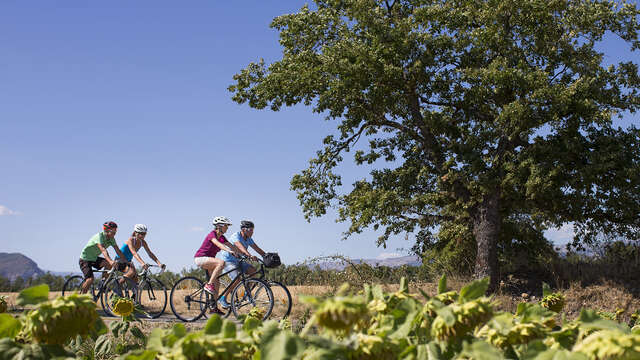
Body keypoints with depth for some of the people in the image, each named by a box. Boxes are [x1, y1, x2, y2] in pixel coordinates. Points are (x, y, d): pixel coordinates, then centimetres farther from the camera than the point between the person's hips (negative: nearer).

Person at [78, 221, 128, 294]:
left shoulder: (111, 239, -6)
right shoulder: (99, 236, -28)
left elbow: (118, 251, -5)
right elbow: (103, 250, -42)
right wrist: (110, 261, -56)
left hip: (95, 258, 7)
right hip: (85, 259, -7)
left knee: (109, 264, -19)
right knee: (90, 279, -22)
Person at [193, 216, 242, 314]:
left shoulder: (222, 237, 8)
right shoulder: (212, 234, -17)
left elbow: (233, 247, 4)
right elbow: (218, 244, -36)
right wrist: (229, 251, -50)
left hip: (208, 260, 9)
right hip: (200, 258, -9)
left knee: (217, 283, 4)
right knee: (221, 262, -31)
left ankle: (214, 307, 9)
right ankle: (209, 284, -25)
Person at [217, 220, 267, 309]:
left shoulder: (248, 239, 1)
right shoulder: (236, 236, -23)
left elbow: (258, 249, 0)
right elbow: (241, 247, -42)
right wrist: (250, 256, -57)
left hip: (237, 260, 8)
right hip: (227, 260, -8)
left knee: (253, 270, -10)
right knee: (237, 279, -26)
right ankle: (223, 298, -13)